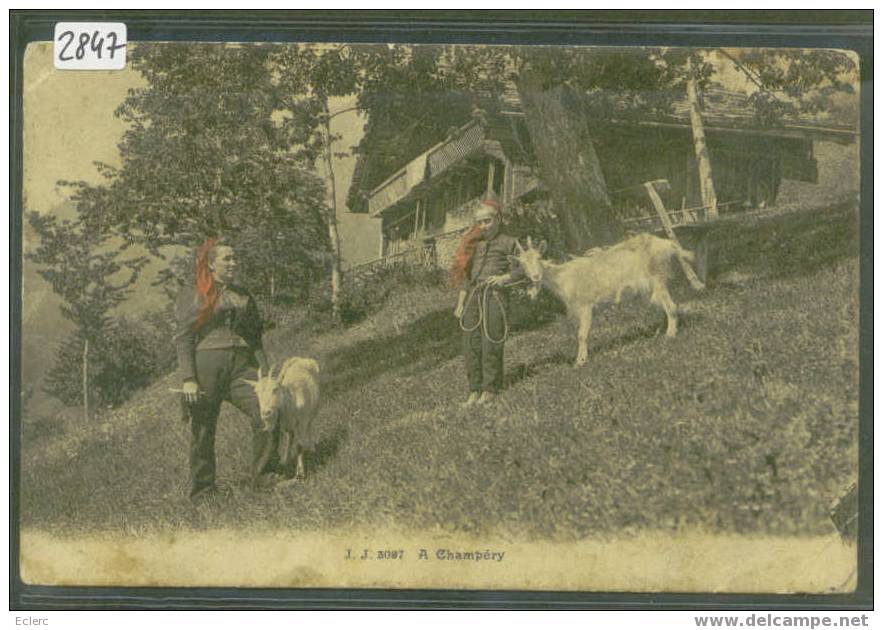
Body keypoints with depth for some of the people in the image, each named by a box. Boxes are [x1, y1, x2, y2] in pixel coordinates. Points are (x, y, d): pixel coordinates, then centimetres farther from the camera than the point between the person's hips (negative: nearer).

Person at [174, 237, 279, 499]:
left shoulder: (243, 296, 19)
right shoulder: (192, 295, 4)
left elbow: (255, 339, 20)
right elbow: (183, 339, -2)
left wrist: (264, 375, 11)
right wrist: (188, 379, -12)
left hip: (241, 366, 4)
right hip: (206, 363, -4)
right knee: (203, 430, 1)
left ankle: (264, 475, 0)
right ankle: (201, 488, 12)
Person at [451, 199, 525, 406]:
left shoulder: (507, 243, 1)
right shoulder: (474, 244, 14)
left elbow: (519, 271, 4)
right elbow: (466, 275, 16)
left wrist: (504, 278, -16)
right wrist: (460, 303, 13)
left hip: (494, 296, -4)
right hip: (473, 296, 4)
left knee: (491, 344, -3)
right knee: (471, 344, 2)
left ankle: (490, 389, 9)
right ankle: (475, 390, 9)